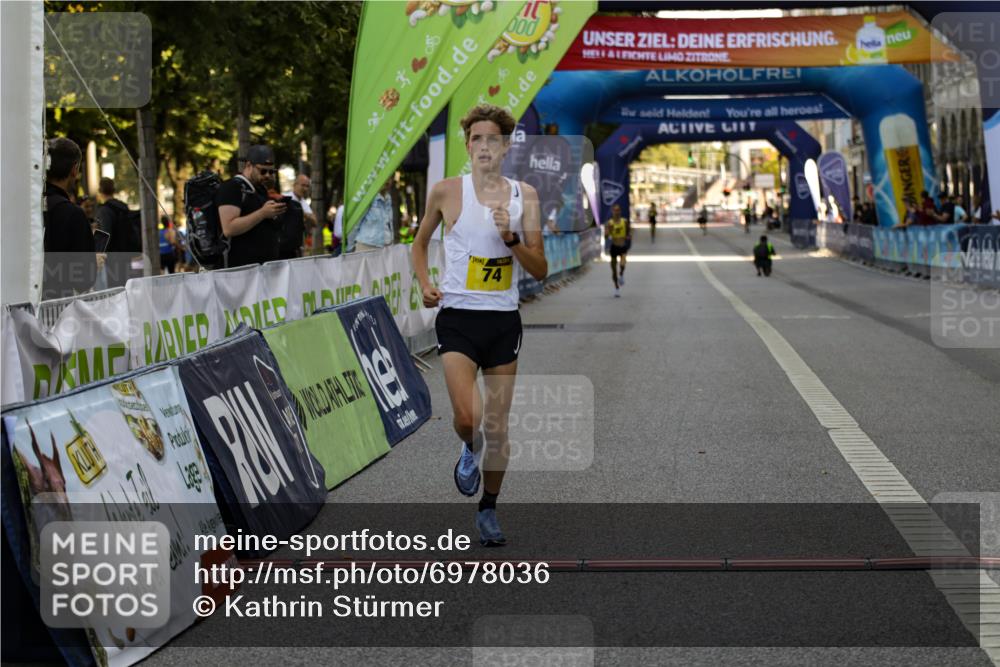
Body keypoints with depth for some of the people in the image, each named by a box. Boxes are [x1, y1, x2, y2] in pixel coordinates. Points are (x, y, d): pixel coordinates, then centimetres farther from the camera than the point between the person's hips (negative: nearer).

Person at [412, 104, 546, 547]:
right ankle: (470, 451, 19)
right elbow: (420, 242, 16)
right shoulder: (446, 192, -1)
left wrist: (512, 238, -16)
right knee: (467, 418, -18)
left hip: (504, 319, 2)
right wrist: (424, 285, 0)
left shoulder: (525, 196, 2)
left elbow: (540, 270, 0)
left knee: (497, 425, 6)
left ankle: (488, 509, 25)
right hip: (458, 317, -2)